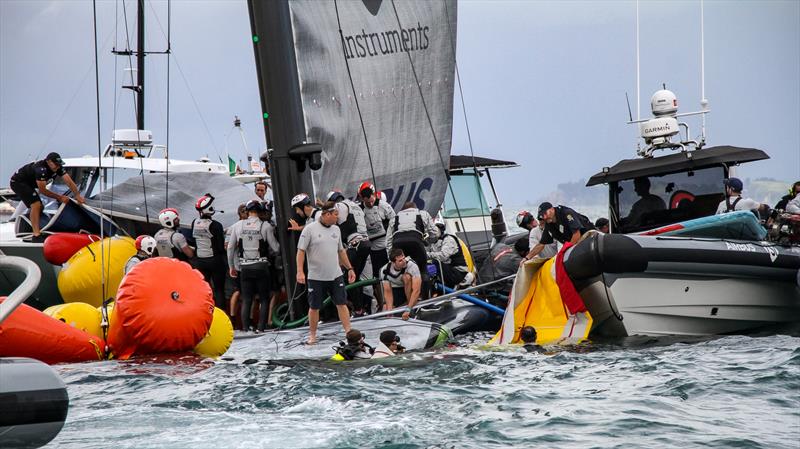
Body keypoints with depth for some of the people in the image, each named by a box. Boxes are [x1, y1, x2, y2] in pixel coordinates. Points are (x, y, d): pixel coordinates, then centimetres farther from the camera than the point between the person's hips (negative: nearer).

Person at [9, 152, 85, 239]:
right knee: (36, 205, -23)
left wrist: (77, 195, -27)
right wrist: (59, 197, -24)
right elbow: (42, 190, -27)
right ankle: (36, 234, -28)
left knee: (40, 207, 12)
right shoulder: (41, 169, -33)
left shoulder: (58, 168, -10)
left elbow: (69, 181, -14)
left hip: (28, 184, 9)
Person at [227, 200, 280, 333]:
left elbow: (231, 248, 6)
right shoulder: (265, 226, -7)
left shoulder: (237, 226, 1)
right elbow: (275, 247, -5)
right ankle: (261, 327, 0)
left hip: (245, 267, 2)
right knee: (264, 298, 8)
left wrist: (232, 266, 17)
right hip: (261, 266, -2)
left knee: (246, 299, 9)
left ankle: (245, 328, 6)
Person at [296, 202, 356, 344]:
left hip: (336, 275, 4)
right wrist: (300, 271, -17)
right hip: (316, 277, -4)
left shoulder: (336, 229, 8)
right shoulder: (310, 229, -9)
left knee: (342, 304, -1)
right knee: (314, 307, 6)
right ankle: (312, 335, 19)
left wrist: (350, 268, 16)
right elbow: (301, 251, -9)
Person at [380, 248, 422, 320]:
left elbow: (416, 290, -37)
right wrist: (389, 310, -35)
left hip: (410, 288, -2)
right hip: (396, 289, 2)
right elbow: (387, 291, -19)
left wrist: (408, 309, -44)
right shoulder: (385, 270, -23)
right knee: (386, 309, -21)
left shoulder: (412, 265, -33)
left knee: (406, 277, -34)